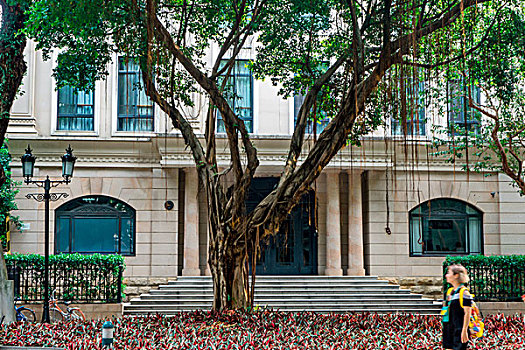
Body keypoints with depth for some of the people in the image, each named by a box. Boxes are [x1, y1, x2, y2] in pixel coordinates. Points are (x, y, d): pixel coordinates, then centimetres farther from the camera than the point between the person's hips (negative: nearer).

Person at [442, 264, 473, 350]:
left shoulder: (464, 292, -12)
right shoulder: (450, 291, 14)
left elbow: (467, 313, -16)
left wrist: (464, 331, -20)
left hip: (459, 330, -9)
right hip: (449, 330, 9)